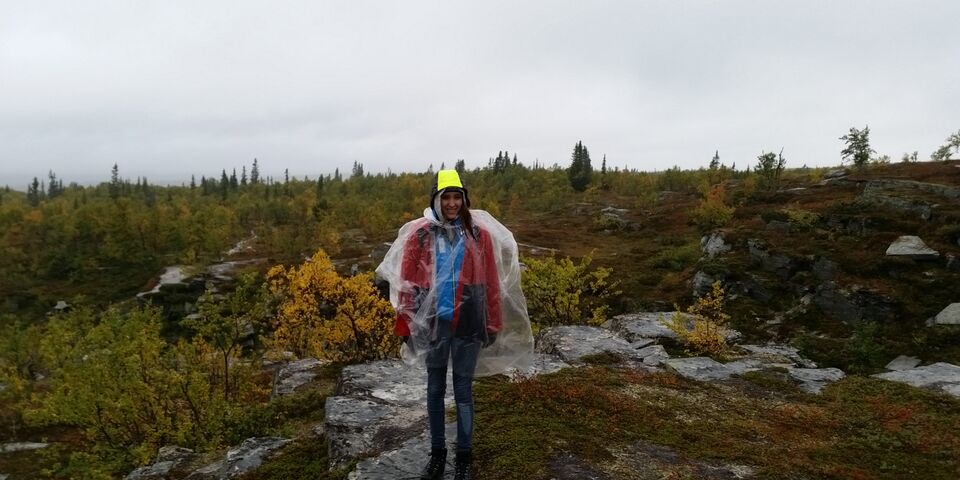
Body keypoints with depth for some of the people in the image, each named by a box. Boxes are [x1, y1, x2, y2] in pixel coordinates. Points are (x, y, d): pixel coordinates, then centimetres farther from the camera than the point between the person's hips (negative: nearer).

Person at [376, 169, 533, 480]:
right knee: (435, 389, 14)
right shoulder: (420, 234, -3)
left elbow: (491, 282, 0)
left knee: (463, 390, 9)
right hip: (432, 323, 1)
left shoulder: (479, 233, -2)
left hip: (468, 324, -1)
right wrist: (406, 324, 0)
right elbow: (407, 282, 0)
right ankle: (437, 453, 30)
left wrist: (493, 324, 1)